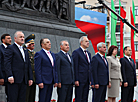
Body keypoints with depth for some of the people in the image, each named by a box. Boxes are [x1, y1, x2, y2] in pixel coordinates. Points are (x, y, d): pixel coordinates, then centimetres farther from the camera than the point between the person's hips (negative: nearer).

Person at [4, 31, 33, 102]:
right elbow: (7, 63, -10)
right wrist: (10, 76, -20)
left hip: (24, 80, 7)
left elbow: (28, 66, 22)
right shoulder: (10, 48, 0)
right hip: (14, 79, -7)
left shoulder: (25, 51, 23)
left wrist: (30, 78, 14)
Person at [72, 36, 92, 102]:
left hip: (87, 80, 7)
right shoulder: (76, 52, -6)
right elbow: (75, 67, -11)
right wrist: (76, 80, -16)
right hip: (80, 80, -7)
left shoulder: (88, 53, 18)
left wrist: (90, 80, 14)